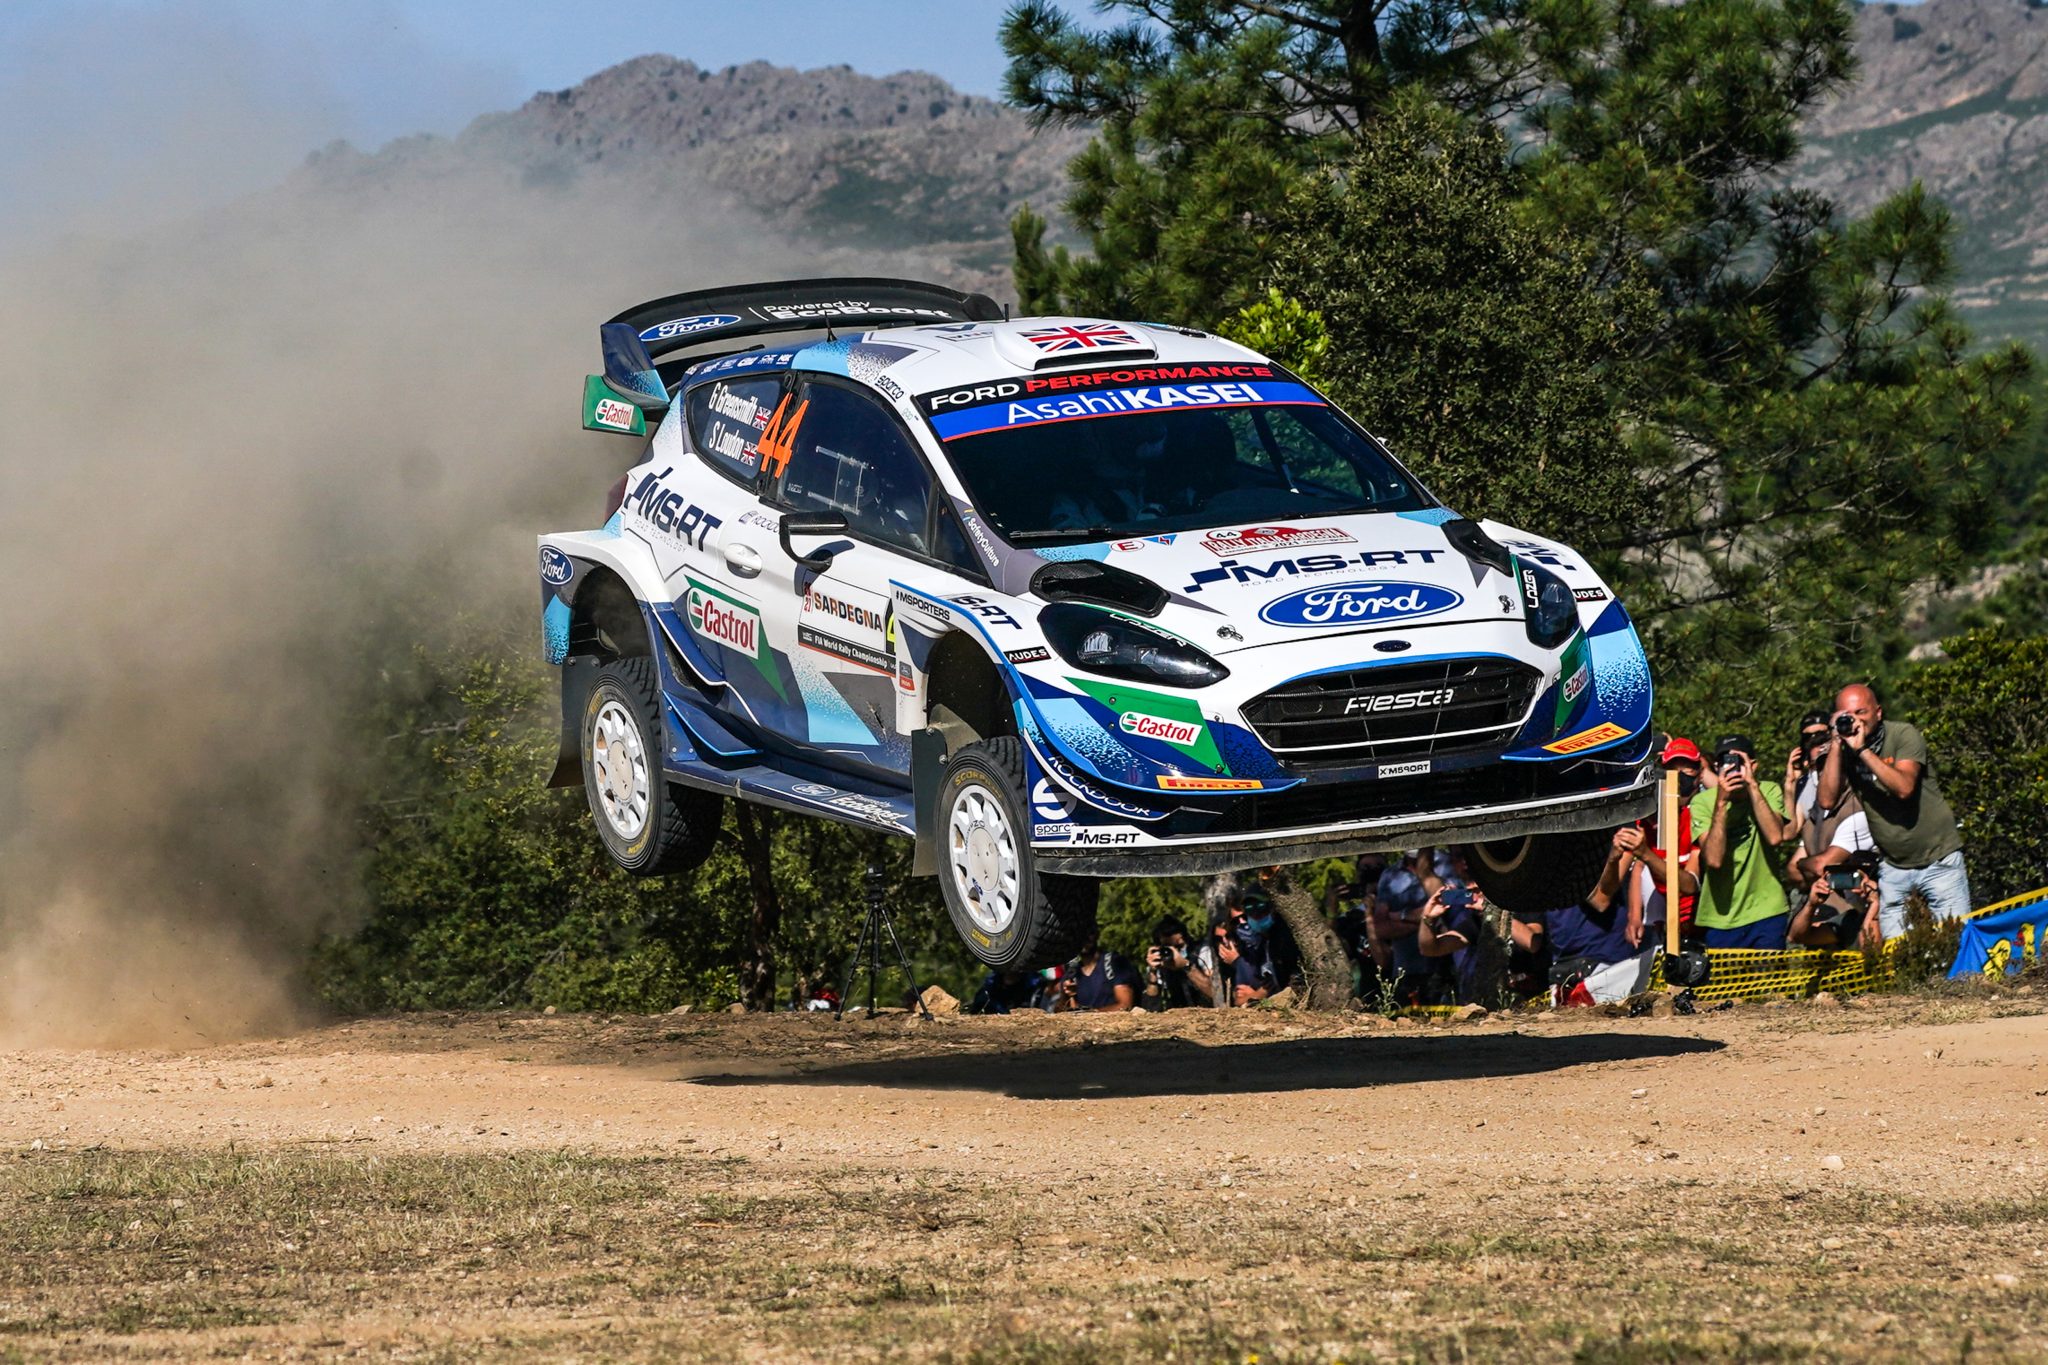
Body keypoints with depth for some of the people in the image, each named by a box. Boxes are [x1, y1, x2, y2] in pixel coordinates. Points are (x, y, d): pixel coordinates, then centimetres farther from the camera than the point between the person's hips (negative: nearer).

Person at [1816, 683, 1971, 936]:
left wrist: (1863, 749, -28)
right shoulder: (1843, 749, 0)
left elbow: (1904, 788, -27)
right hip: (1893, 866, 3)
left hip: (1938, 859, -3)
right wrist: (1837, 743, -16)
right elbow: (1827, 799, -13)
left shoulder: (1904, 735, -11)